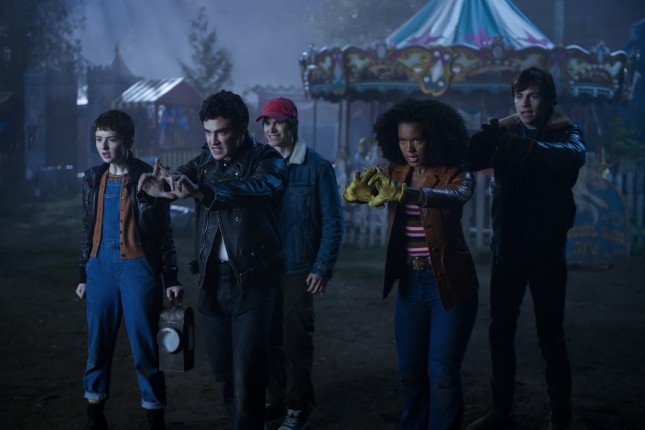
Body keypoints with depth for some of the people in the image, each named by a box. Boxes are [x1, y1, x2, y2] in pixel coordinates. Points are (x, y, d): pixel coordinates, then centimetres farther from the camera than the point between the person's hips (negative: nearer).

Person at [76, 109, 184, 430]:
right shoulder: (93, 179, 10)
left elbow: (164, 232, 0)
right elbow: (87, 229, 17)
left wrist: (171, 279, -2)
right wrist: (84, 275, 17)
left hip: (138, 267, -4)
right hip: (100, 267, 4)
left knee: (144, 346, -2)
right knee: (98, 344, 7)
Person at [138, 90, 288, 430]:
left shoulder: (268, 161, -9)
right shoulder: (204, 162, 9)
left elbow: (257, 187, -29)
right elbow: (179, 177, -6)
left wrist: (200, 190, -45)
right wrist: (159, 185, -32)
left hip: (252, 281, -5)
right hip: (212, 280, 5)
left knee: (247, 376, -7)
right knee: (224, 371, 13)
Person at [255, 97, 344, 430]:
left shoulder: (317, 167, -5)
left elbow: (332, 222, -6)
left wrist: (322, 268, -11)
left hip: (299, 268, -3)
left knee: (296, 339, 1)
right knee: (271, 336, 9)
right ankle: (274, 399, 24)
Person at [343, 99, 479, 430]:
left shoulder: (456, 174, -11)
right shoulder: (395, 171, 3)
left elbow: (453, 197, -34)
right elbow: (354, 193, -10)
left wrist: (403, 193, -51)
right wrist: (356, 189, -36)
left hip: (449, 284, -4)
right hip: (409, 282, 5)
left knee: (442, 373, -3)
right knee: (409, 370, 12)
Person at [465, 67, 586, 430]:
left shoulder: (565, 132, -3)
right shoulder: (504, 132, 5)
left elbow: (573, 156, -26)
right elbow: (472, 157, -12)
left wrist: (526, 148, -42)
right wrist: (484, 139, -35)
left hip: (547, 247, -3)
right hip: (508, 246, 3)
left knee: (551, 335, 1)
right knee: (501, 331, 9)